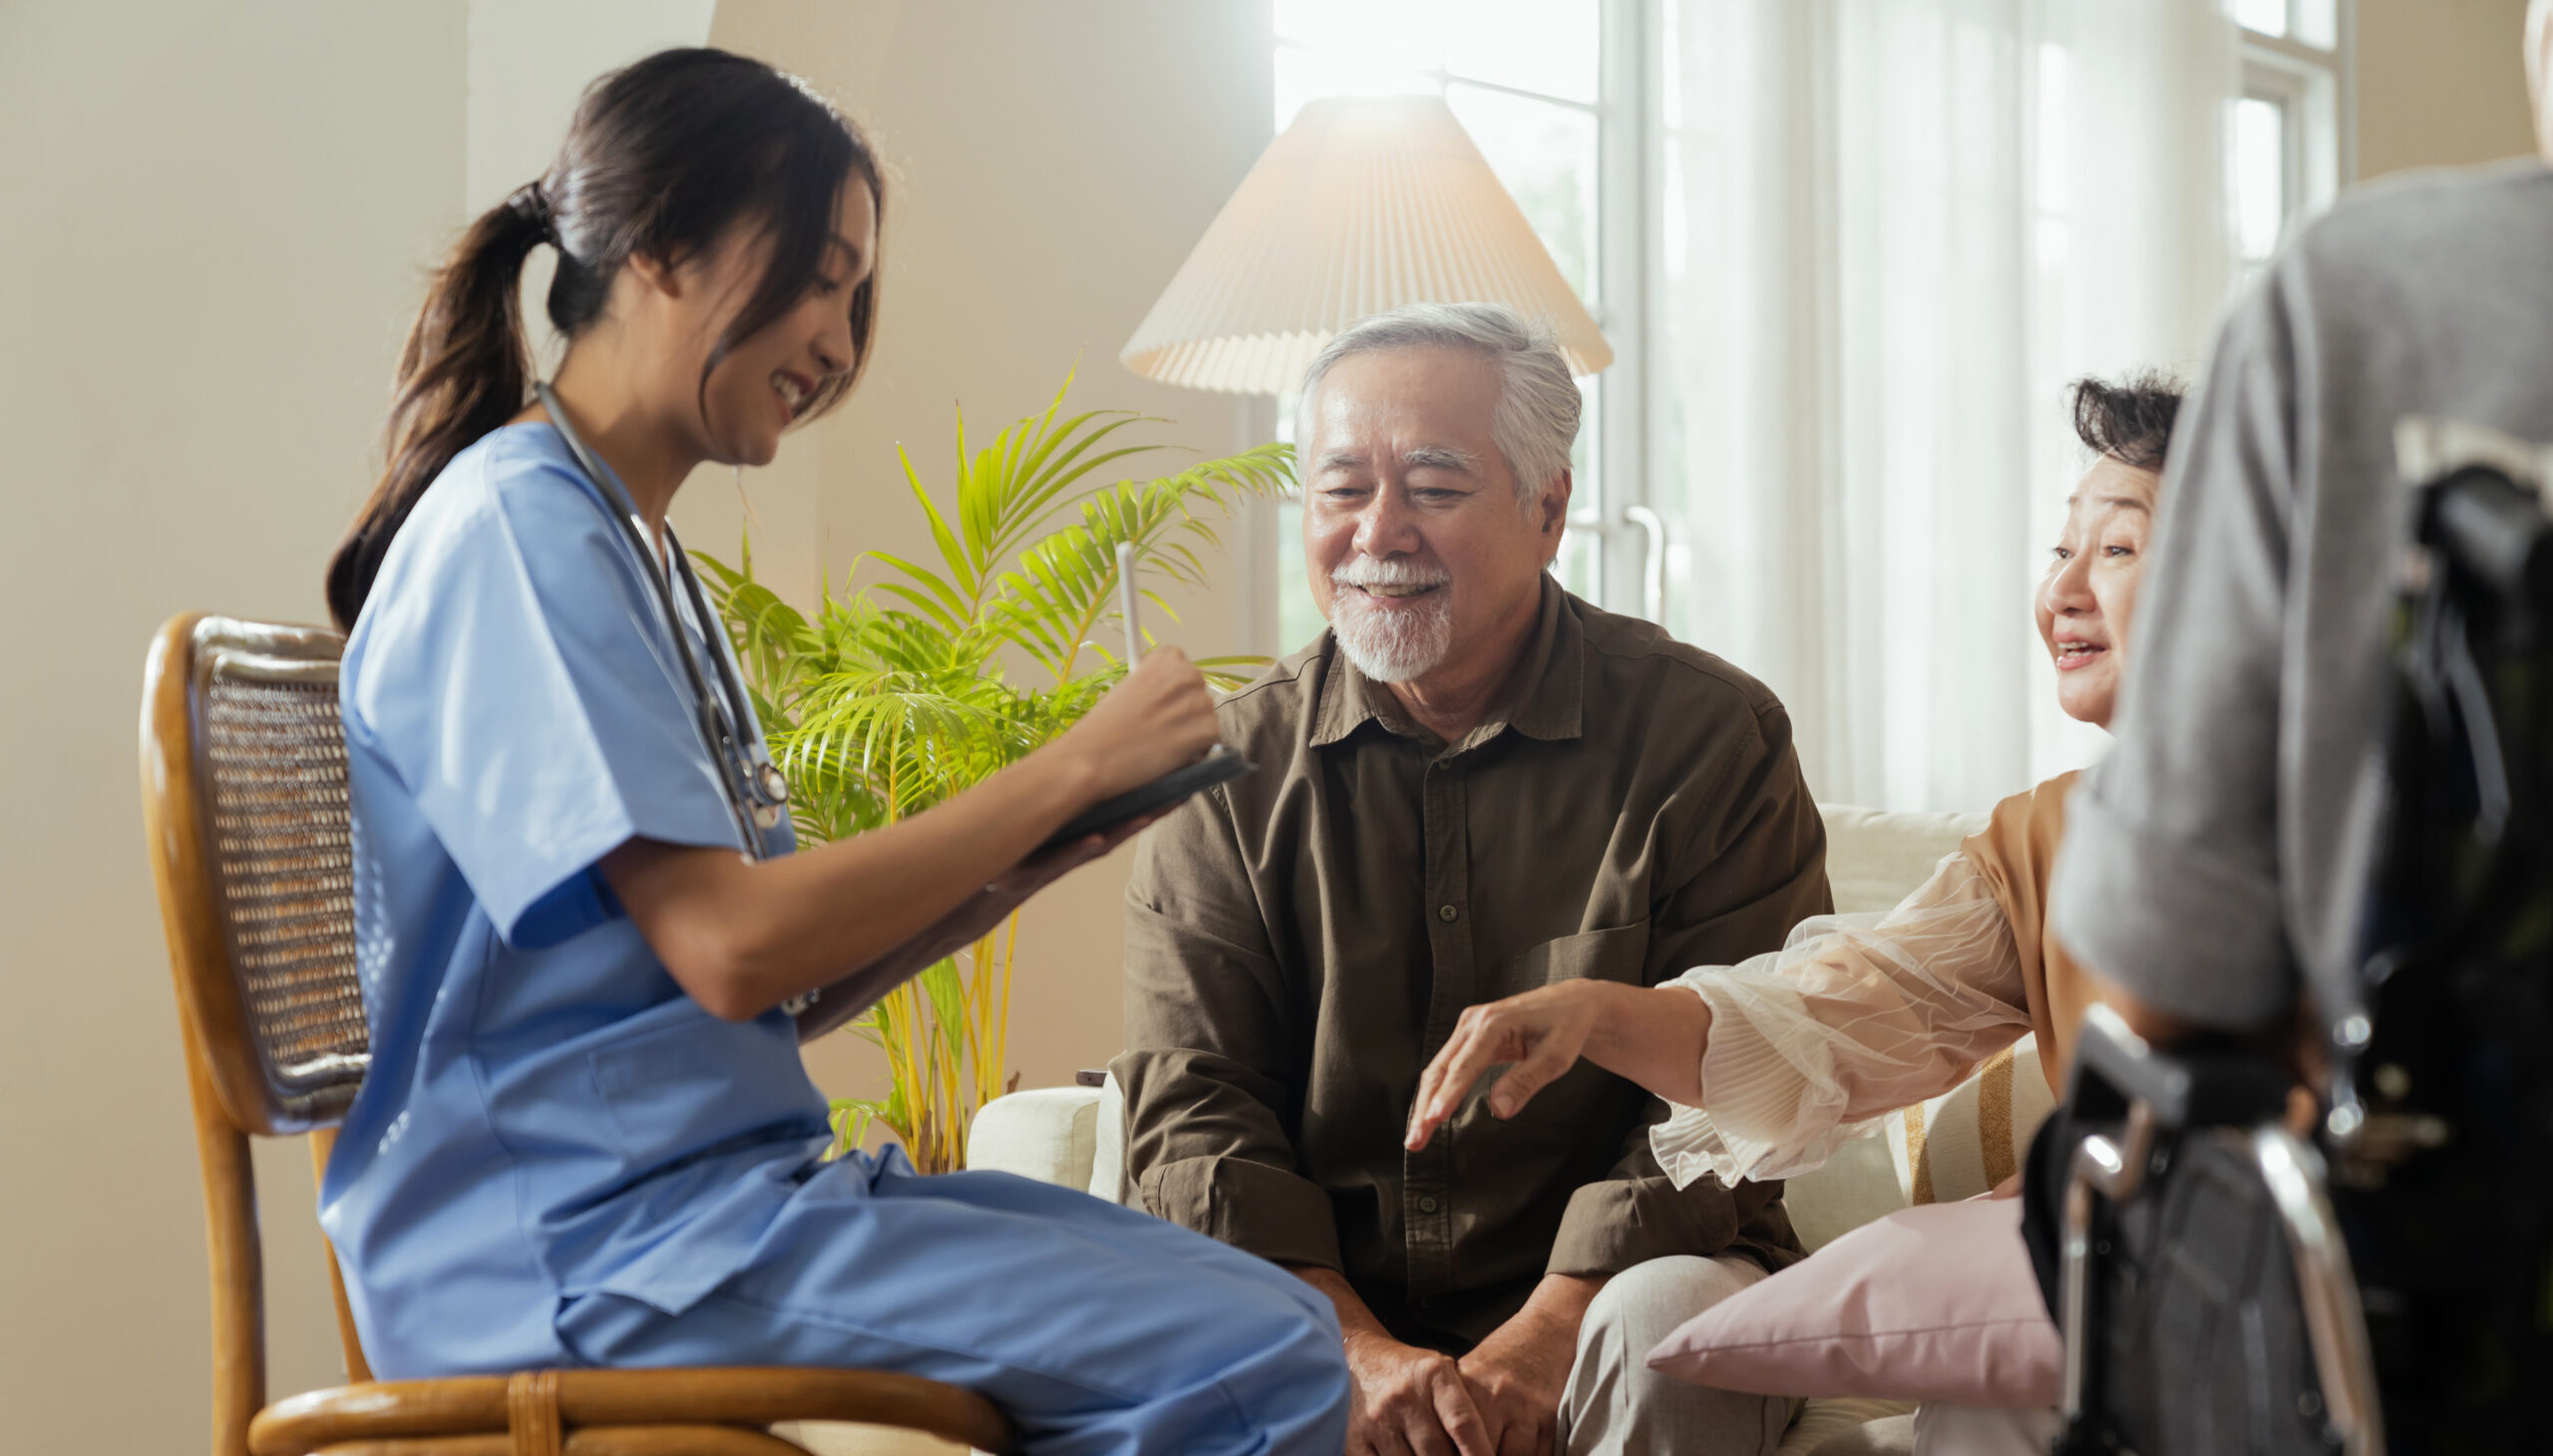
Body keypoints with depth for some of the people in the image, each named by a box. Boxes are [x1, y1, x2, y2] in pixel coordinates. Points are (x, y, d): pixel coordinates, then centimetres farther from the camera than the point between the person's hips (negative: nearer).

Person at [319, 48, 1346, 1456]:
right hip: (578, 1238, -9)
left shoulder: (637, 551, 18)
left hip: (718, 1181, 9)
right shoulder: (513, 531, -11)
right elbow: (729, 948, -21)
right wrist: (1069, 768, -13)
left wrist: (1005, 876, 2)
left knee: (1260, 1312, 1)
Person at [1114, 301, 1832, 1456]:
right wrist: (1357, 1353, -17)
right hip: (1321, 1310, 2)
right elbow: (1188, 1111, -1)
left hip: (1587, 1305, -1)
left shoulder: (1710, 737, -2)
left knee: (1671, 1319, -34)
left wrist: (1542, 1341, -21)